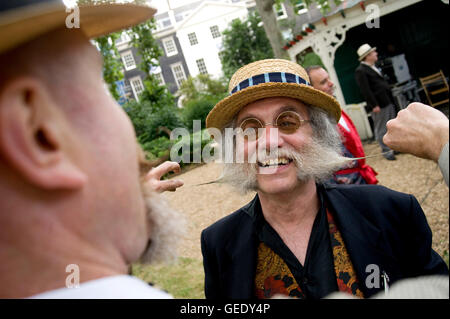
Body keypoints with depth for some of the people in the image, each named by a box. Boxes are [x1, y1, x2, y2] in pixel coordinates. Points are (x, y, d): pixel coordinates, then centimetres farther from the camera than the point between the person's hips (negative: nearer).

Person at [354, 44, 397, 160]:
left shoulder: (374, 67, 17)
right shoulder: (360, 71, -13)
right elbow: (365, 90, -19)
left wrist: (391, 99, 22)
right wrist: (374, 105, -22)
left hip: (388, 102, 10)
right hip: (379, 105, -10)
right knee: (381, 129, -2)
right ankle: (386, 151, 6)